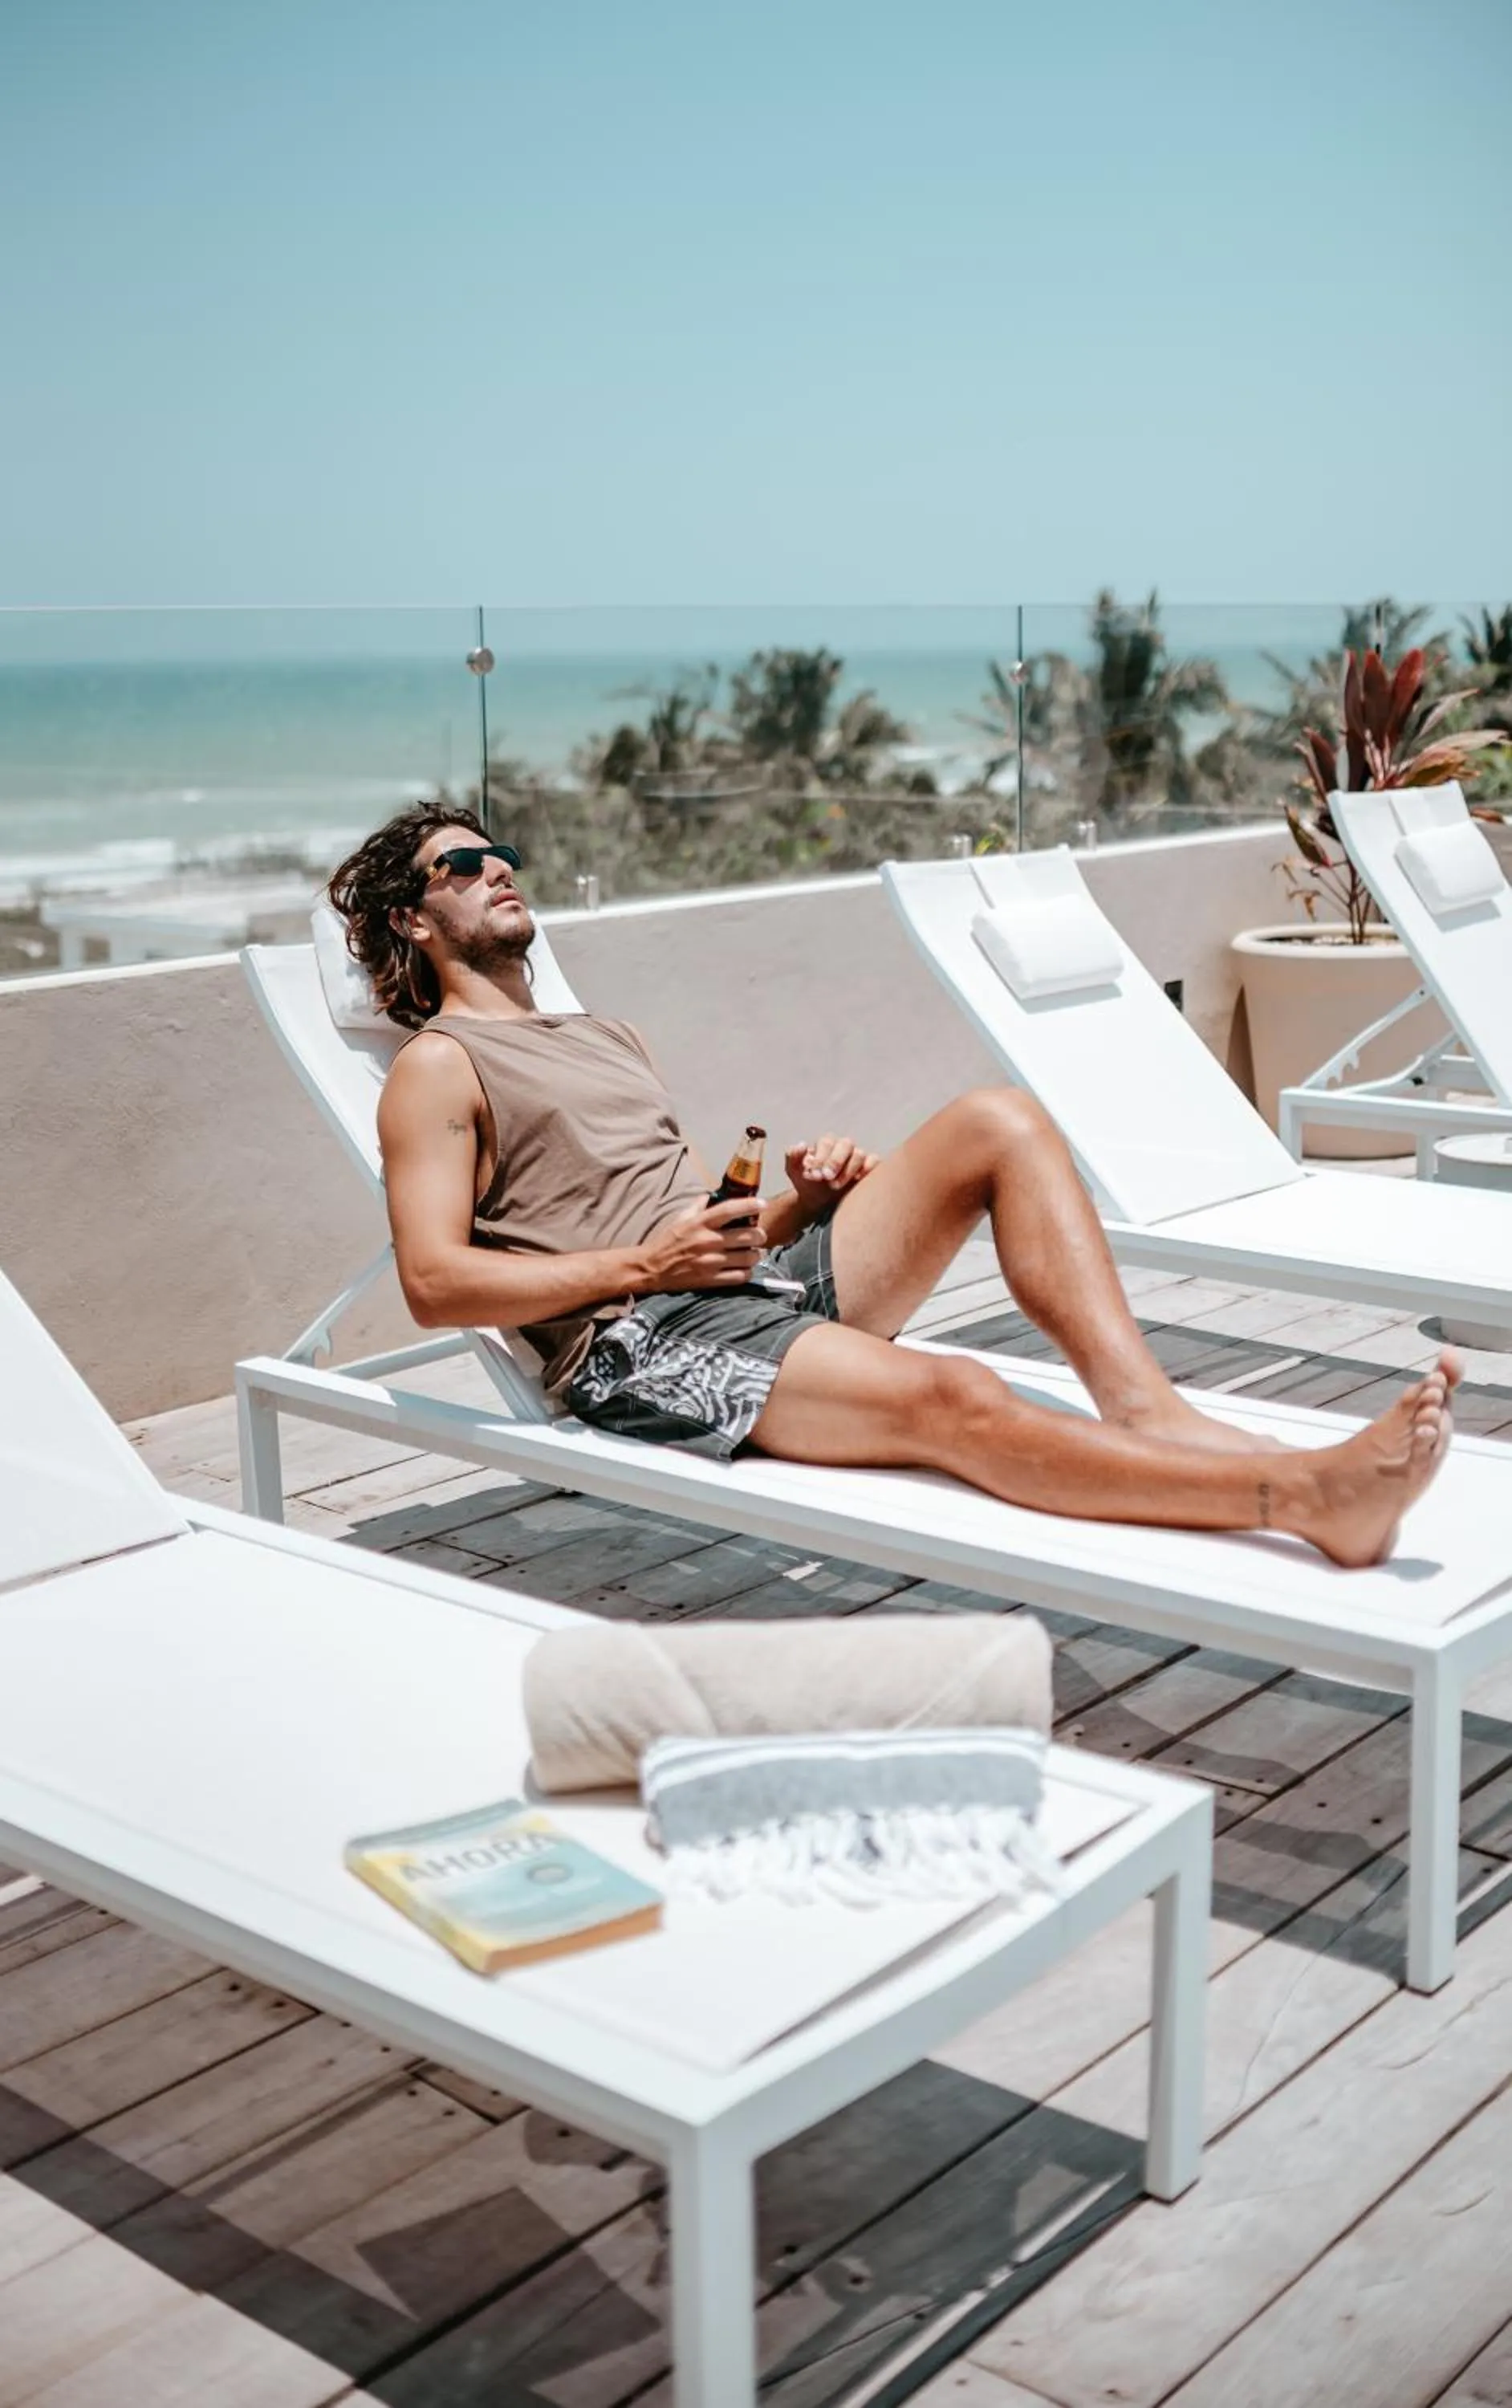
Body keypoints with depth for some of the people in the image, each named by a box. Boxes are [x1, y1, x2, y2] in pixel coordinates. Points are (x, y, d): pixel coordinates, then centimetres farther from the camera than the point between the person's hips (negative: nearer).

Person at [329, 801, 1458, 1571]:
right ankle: (1302, 1497, -41)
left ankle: (1147, 1409, -28)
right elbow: (435, 1283, -8)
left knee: (1000, 1121, -13)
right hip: (643, 1347, -8)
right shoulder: (440, 1069, 6)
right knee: (947, 1395, -33)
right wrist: (639, 1264, -14)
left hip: (765, 1282, 8)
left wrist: (805, 1194, 4)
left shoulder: (606, 1036, 31)